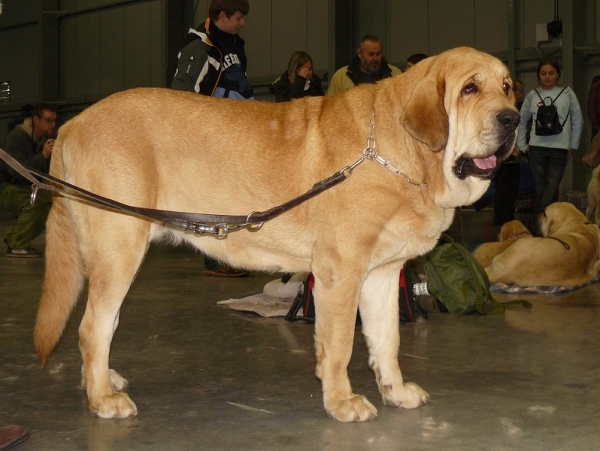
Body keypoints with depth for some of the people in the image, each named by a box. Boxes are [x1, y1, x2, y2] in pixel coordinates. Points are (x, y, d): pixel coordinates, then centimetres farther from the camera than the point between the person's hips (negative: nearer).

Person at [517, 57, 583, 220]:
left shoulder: (567, 93, 6)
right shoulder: (532, 95, 8)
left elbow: (578, 121, 10)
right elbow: (521, 121, 15)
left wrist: (573, 146, 8)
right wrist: (522, 145, 9)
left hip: (559, 148, -1)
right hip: (537, 148, 1)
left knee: (550, 192, -7)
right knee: (539, 191, 1)